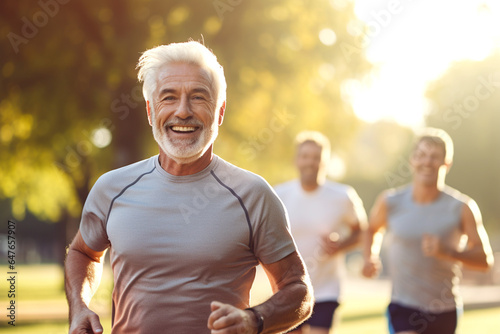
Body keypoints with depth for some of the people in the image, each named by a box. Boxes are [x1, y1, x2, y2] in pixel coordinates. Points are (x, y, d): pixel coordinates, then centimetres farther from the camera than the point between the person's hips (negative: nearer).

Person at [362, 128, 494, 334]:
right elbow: (372, 229, 16)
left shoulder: (462, 208, -9)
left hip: (445, 311, 2)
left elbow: (485, 259, -9)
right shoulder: (390, 202, -5)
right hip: (403, 308, -1)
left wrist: (447, 251, -25)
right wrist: (371, 258, -4)